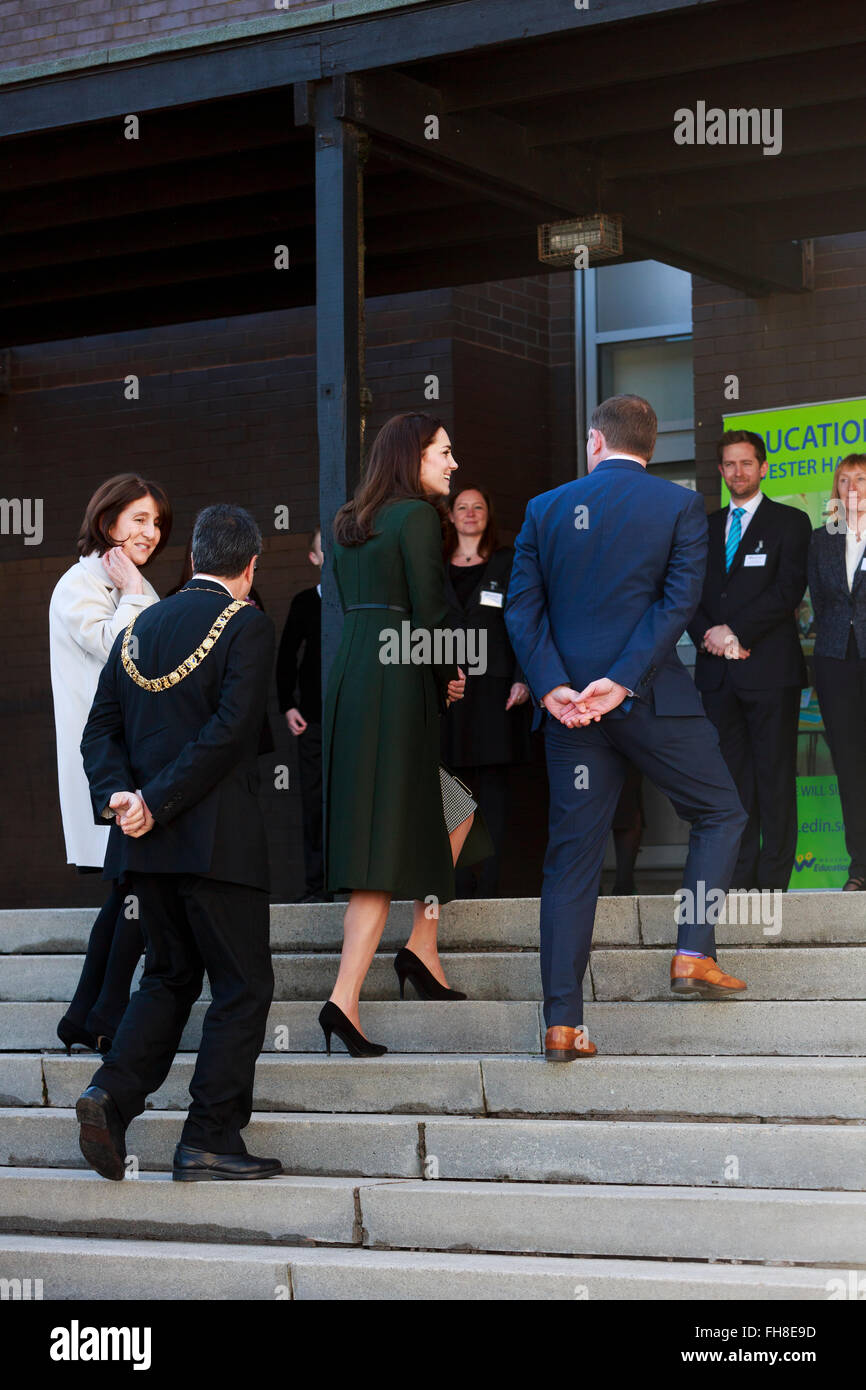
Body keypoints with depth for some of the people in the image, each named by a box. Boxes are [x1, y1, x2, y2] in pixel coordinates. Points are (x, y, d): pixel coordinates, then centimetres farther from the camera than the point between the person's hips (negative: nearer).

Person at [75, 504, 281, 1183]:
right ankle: (211, 1139, -2)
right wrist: (157, 802, -15)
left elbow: (102, 728, 9)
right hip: (217, 838, -6)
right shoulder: (246, 624, -6)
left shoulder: (138, 627, 14)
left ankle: (112, 1094, 0)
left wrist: (118, 795, -4)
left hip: (147, 843, 7)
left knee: (169, 977, 18)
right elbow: (231, 728, -17)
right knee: (243, 985, 2)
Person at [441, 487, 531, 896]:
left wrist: (522, 678, -7)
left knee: (492, 786, -3)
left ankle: (488, 882, -3)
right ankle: (462, 886, 3)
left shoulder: (508, 563, 9)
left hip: (493, 688, -2)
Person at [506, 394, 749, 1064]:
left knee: (572, 856, 4)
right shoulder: (680, 505, 1)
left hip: (569, 703, 3)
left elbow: (522, 608, 0)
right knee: (721, 814, 18)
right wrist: (623, 681, -13)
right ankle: (694, 954, 6)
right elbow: (680, 600, -10)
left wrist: (552, 686, -7)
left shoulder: (545, 509, 7)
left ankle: (563, 1023, 2)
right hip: (654, 698, -3)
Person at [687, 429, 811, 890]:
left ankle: (773, 881, -2)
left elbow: (788, 590, -8)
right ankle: (740, 877, 7)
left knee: (774, 778, -3)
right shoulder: (705, 527, 18)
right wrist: (709, 636, -6)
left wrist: (735, 632, -13)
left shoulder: (790, 522, 4)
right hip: (718, 671, 4)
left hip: (769, 669, -4)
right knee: (731, 777, 4)